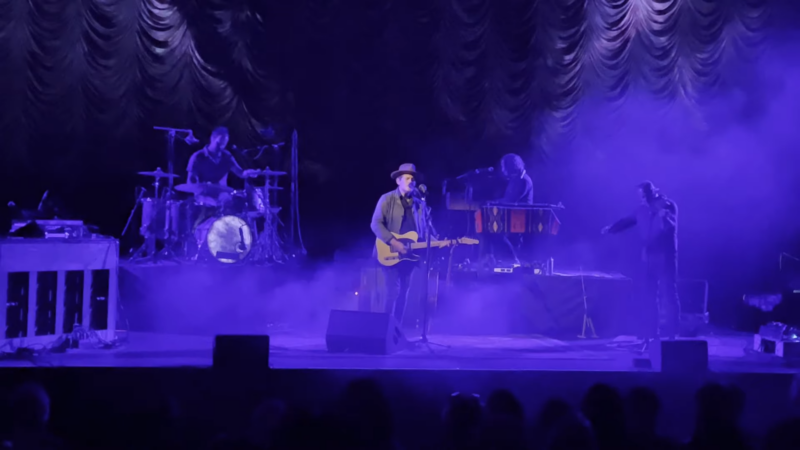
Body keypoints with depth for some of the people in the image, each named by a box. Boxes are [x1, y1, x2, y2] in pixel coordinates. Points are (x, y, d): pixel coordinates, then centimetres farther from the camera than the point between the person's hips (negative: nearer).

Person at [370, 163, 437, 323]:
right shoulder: (387, 199, -3)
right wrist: (393, 242, -21)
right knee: (393, 291, -14)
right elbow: (376, 224, -11)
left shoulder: (419, 204, 12)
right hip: (391, 253, -5)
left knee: (403, 293, 6)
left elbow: (427, 228, 13)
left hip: (410, 254, 5)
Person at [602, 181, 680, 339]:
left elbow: (671, 225, -20)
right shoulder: (643, 209, 13)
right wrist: (611, 228, 4)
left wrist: (664, 217, -42)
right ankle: (651, 332, 13)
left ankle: (671, 331, -4)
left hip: (665, 257, -6)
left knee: (668, 293, -7)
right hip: (649, 257, 6)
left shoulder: (668, 205, -5)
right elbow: (628, 220, 18)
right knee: (649, 294, 7)